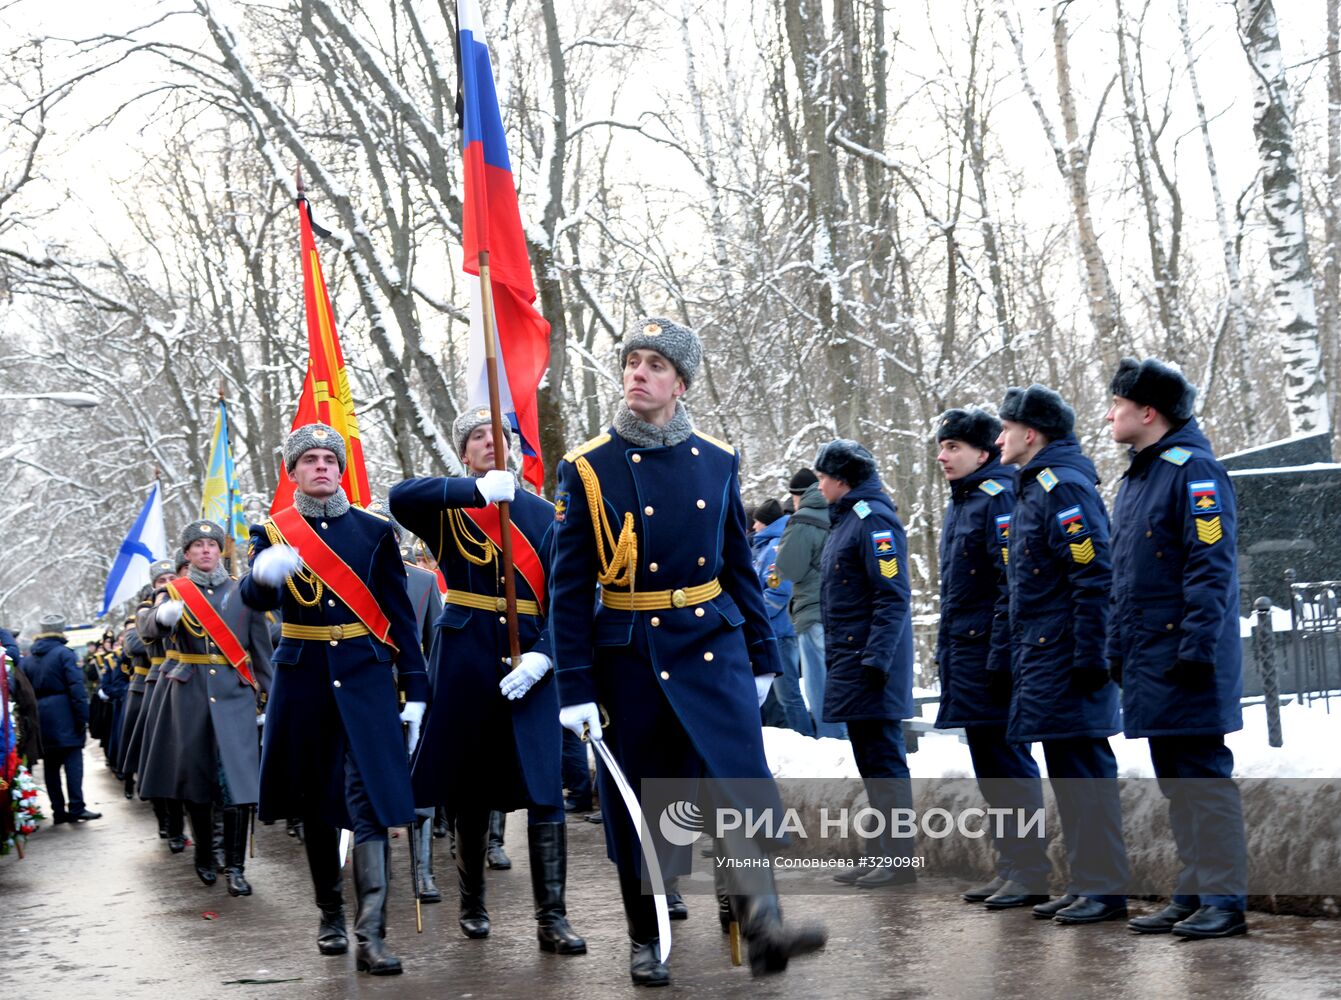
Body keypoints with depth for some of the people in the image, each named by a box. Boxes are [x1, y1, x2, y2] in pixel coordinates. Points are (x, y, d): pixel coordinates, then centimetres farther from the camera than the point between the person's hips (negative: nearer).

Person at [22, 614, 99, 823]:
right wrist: (82, 716, -12)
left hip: (39, 717, 5)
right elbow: (77, 687, -12)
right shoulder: (64, 654, -5)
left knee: (50, 765, 8)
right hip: (63, 716, -5)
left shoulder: (27, 659, 12)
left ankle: (58, 811, 9)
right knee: (73, 760, -6)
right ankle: (76, 808, -13)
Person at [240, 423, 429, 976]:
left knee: (369, 796, -12)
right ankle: (330, 916, 26)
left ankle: (371, 934, -16)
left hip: (365, 677, -1)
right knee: (316, 800, 10)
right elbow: (254, 597, -15)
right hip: (303, 678, 1)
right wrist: (264, 573, -40)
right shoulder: (272, 531, 4)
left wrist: (416, 691, 1)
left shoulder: (375, 531, 6)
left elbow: (401, 615, 6)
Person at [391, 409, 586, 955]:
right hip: (465, 665, 0)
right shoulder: (448, 508, 4)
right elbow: (399, 496, -19)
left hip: (528, 668, 1)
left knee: (545, 795, -6)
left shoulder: (542, 514, 8)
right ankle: (472, 904, 26)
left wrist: (542, 657, -13)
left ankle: (551, 919, -3)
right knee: (470, 793, 9)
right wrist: (478, 490, -27)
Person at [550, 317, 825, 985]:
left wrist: (762, 655, 13)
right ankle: (645, 942, 21)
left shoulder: (717, 461, 5)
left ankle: (762, 925, -16)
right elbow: (568, 585, -4)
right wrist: (575, 689, -8)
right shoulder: (588, 469, -5)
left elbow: (739, 565, 13)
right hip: (629, 655, -2)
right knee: (636, 805, 7)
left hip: (713, 642, 2)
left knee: (746, 777, -14)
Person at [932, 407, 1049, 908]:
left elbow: (1012, 585, -19)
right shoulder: (959, 504, 17)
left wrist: (1001, 656, -23)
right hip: (964, 656, 10)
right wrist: (946, 651, 20)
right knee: (989, 767, 13)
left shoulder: (999, 498, -13)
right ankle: (1011, 867, 20)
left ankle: (1031, 875, -1)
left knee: (1008, 763, -6)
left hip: (991, 655, -10)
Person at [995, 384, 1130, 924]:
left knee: (1084, 767, -7)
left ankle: (1106, 889, -3)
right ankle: (1086, 884, 18)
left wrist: (1089, 655, -22)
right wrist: (1010, 645, 21)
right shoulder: (1033, 488, 18)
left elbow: (1094, 577, -20)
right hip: (1041, 659, 10)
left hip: (1065, 660, -10)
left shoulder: (1064, 486, -13)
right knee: (1067, 769, 12)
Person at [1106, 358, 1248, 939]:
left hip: (1186, 671, -9)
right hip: (1148, 668, 9)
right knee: (1176, 783, 13)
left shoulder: (1192, 471, -12)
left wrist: (1197, 647, -23)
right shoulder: (1133, 481, 17)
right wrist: (1117, 651, 18)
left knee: (1204, 780, -5)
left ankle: (1224, 901, 0)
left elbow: (1212, 568, -18)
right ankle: (1192, 896, 19)